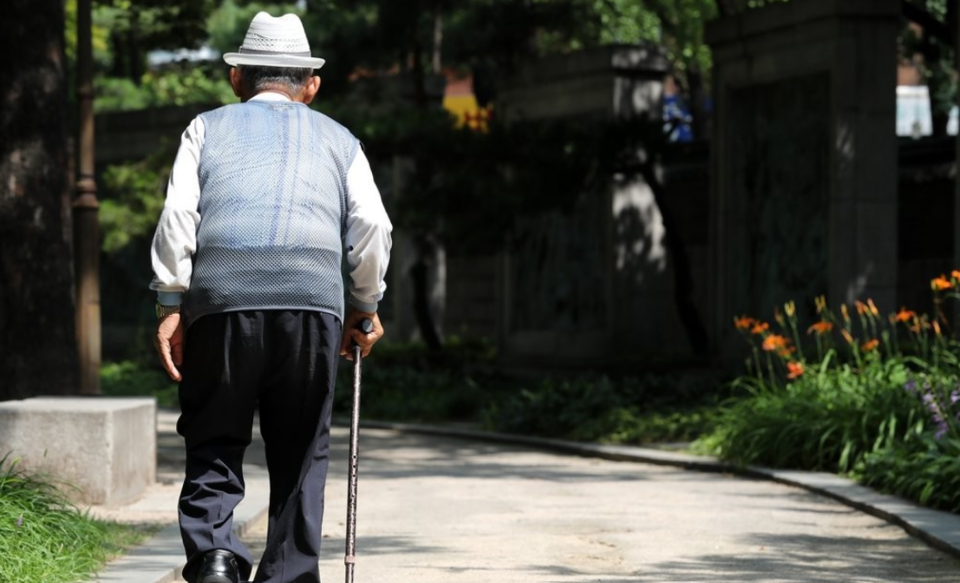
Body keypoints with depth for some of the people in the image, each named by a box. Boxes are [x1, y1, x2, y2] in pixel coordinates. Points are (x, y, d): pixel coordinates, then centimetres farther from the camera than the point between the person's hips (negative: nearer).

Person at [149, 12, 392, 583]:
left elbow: (178, 215, 4)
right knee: (301, 453, 10)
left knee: (214, 444, 7)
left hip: (220, 294, 0)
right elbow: (372, 225, 9)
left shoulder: (209, 127, 19)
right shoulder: (338, 138, 22)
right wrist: (365, 308, 19)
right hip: (312, 297, 0)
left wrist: (171, 305, 4)